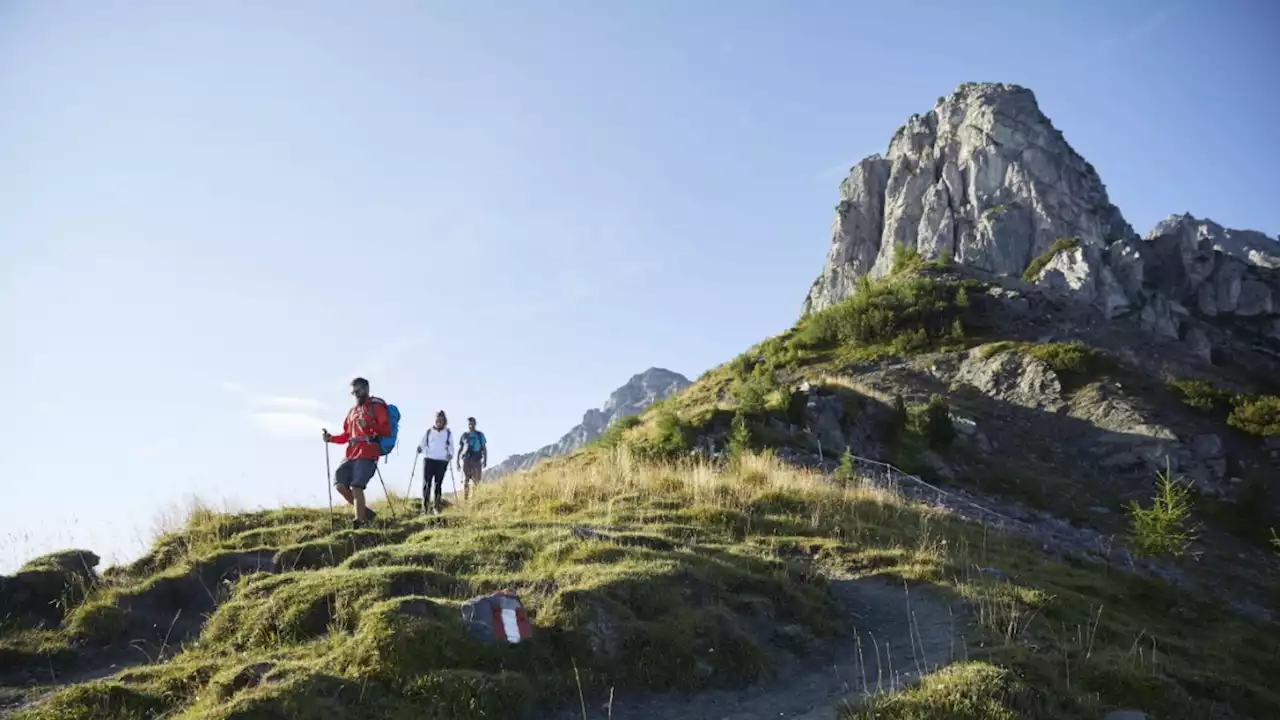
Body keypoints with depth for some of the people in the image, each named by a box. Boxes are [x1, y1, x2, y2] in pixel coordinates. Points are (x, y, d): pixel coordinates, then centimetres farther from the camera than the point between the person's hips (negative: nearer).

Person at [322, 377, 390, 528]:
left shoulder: (377, 407, 3)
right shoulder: (352, 411, 24)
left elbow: (387, 430, -9)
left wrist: (368, 425, -24)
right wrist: (331, 438, 7)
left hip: (367, 455, -7)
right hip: (351, 455, 7)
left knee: (356, 487, -17)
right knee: (339, 484, -3)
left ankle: (360, 521, -11)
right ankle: (365, 512, 11)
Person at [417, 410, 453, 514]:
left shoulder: (448, 433, 10)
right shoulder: (429, 431, 9)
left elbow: (451, 447, 13)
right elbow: (423, 443, 11)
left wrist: (450, 454, -7)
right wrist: (420, 448, -11)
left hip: (442, 461, 0)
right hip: (429, 459, 0)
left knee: (438, 484, 0)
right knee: (426, 483, -7)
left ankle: (436, 507, 7)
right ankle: (425, 507, -5)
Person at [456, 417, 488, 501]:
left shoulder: (480, 435, 10)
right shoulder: (464, 435, 13)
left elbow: (484, 449, 9)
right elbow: (460, 449, 15)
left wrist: (485, 460, 0)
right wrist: (457, 461, 9)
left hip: (477, 461, -1)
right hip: (466, 460, 1)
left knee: (476, 481, -8)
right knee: (465, 481, -4)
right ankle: (465, 499, -2)